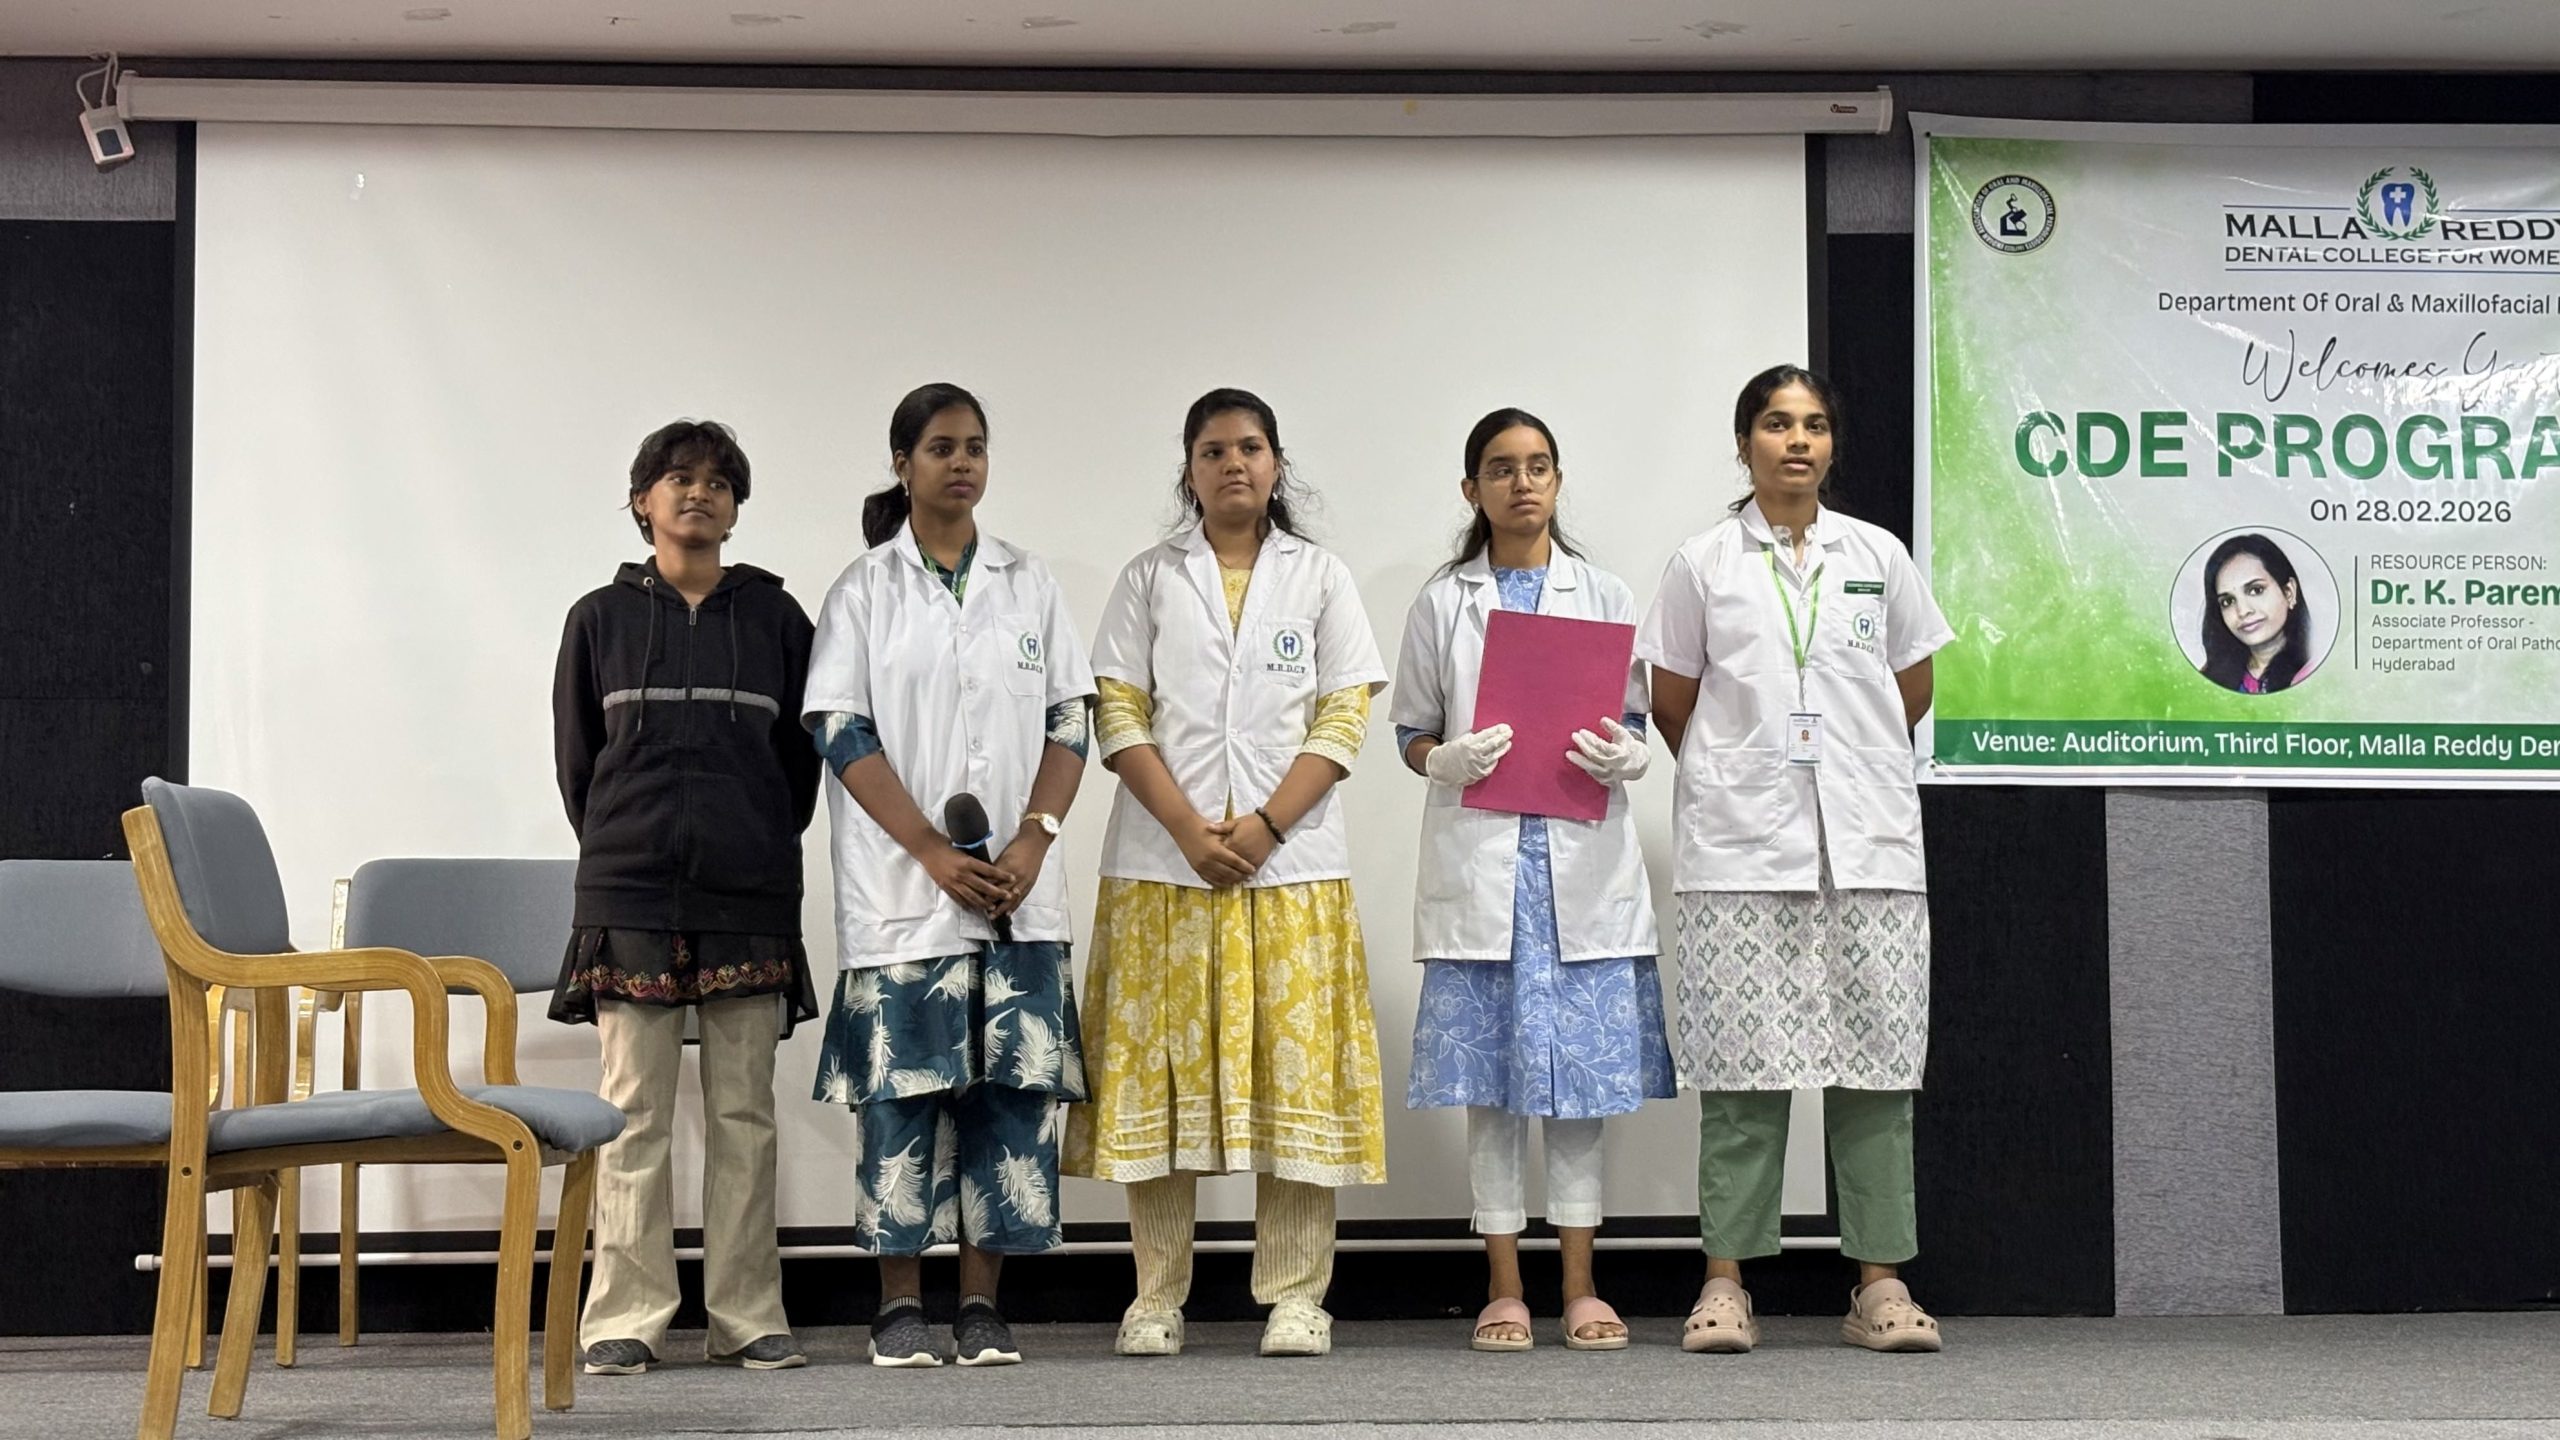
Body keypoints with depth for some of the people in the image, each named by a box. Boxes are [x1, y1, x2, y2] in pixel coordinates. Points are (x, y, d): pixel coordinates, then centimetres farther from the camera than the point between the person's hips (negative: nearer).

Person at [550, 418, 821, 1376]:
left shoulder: (775, 618, 9)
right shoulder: (601, 619, 8)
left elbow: (802, 755, 11)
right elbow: (574, 755, 12)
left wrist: (762, 850, 8)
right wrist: (619, 848, 10)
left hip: (751, 901, 1)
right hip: (628, 896, -1)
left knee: (743, 1114, 2)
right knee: (634, 1113, -2)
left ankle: (748, 1316, 7)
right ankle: (627, 1318, 2)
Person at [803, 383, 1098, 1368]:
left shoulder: (1028, 583, 12)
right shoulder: (864, 590, 5)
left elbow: (1069, 722, 8)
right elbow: (843, 735, -3)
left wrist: (1033, 840, -8)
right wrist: (936, 854, -12)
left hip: (1019, 884, 2)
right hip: (903, 886, -2)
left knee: (1011, 1085, -1)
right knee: (903, 1089, -2)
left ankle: (982, 1302, 7)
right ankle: (900, 1304, 6)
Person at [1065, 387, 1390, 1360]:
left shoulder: (1320, 578, 10)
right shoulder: (1148, 580, 11)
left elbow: (1345, 718, 2)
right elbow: (1120, 716, 3)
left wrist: (1264, 826, -10)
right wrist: (1189, 829, -11)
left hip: (1290, 860, 0)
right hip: (1163, 862, 1)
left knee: (1295, 1066, -3)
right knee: (1160, 1067, -1)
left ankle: (1296, 1297, 2)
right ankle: (1156, 1298, 5)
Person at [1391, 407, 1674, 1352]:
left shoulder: (1603, 596, 11)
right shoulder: (1442, 603, 9)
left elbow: (1637, 719, 11)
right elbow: (1411, 733, 8)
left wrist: (1625, 755, -11)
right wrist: (1448, 760, -14)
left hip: (1583, 857, 1)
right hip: (1479, 858, -1)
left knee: (1582, 1071, 2)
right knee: (1491, 1078, 1)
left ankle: (1580, 1287, 8)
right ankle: (1504, 1289, 7)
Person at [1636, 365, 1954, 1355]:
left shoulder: (1878, 557, 9)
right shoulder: (1702, 565, 5)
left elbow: (1913, 689, 17)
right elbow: (1670, 705, 10)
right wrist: (1735, 780, 10)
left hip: (1868, 843, 2)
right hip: (1740, 849, -1)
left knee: (1875, 1060, 1)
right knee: (1742, 1065, -2)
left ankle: (1880, 1284, 5)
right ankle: (1726, 1283, 3)